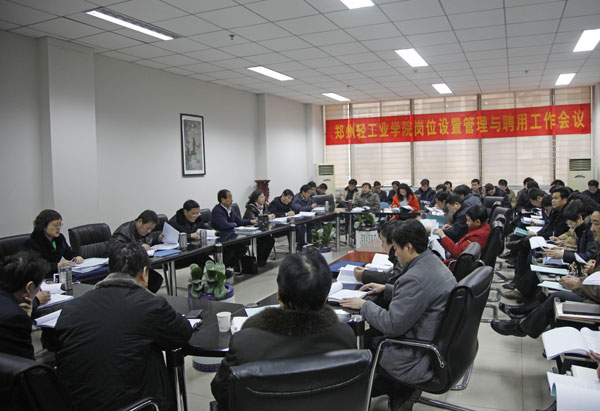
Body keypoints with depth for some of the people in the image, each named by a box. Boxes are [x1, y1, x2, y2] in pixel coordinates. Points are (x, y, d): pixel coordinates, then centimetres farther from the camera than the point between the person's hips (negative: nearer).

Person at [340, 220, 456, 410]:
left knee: (364, 344, 7)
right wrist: (386, 289, 14)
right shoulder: (434, 262, 2)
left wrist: (364, 305, -11)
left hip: (422, 359, -9)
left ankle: (399, 392, 22)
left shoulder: (416, 278, -29)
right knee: (373, 332, 17)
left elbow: (392, 325, -24)